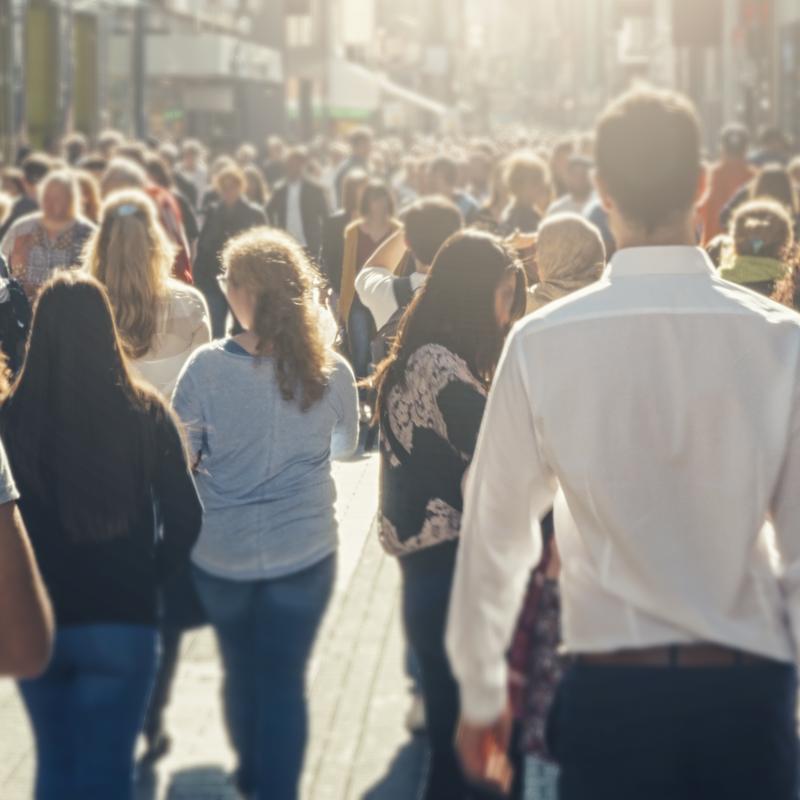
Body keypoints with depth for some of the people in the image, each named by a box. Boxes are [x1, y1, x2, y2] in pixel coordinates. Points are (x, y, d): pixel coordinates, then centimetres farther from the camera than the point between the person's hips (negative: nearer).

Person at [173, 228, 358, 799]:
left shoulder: (208, 366, -17)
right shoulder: (330, 370, -11)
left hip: (222, 552, 1)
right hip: (305, 547, -1)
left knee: (241, 671, 21)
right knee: (285, 679, 7)